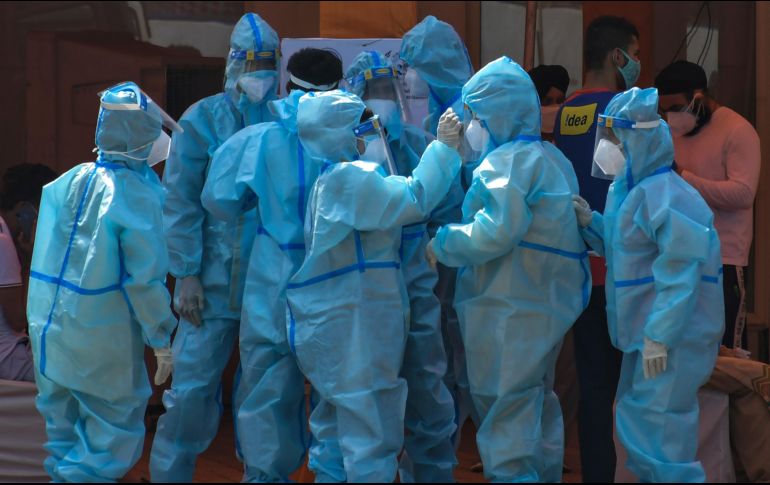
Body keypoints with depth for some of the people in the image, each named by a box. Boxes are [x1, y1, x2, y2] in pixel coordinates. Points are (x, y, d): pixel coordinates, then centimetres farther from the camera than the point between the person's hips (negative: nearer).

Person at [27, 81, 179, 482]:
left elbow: (50, 254, 6)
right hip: (100, 338, -6)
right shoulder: (137, 195, -17)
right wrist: (162, 339, -9)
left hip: (47, 327, 6)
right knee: (115, 432, 6)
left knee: (64, 430, 20)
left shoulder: (69, 181, 0)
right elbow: (145, 277, -18)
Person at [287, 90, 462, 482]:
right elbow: (414, 200, -25)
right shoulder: (348, 177, -17)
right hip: (354, 327, -11)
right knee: (372, 435, -7)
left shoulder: (337, 177, 16)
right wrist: (443, 146, -18)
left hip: (338, 322, 11)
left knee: (340, 428, 19)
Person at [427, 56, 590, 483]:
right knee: (538, 413, 19)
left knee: (506, 420, -5)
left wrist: (442, 243, -12)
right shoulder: (551, 159, 15)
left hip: (510, 313, -10)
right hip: (551, 307, 10)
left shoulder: (507, 161, -14)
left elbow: (497, 230, -26)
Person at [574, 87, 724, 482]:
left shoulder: (664, 197, -22)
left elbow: (680, 270, -25)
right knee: (637, 417, 18)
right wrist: (590, 222, 6)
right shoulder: (633, 191, 11)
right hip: (649, 329, 10)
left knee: (654, 426, -8)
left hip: (672, 333, -10)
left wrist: (660, 336, -26)